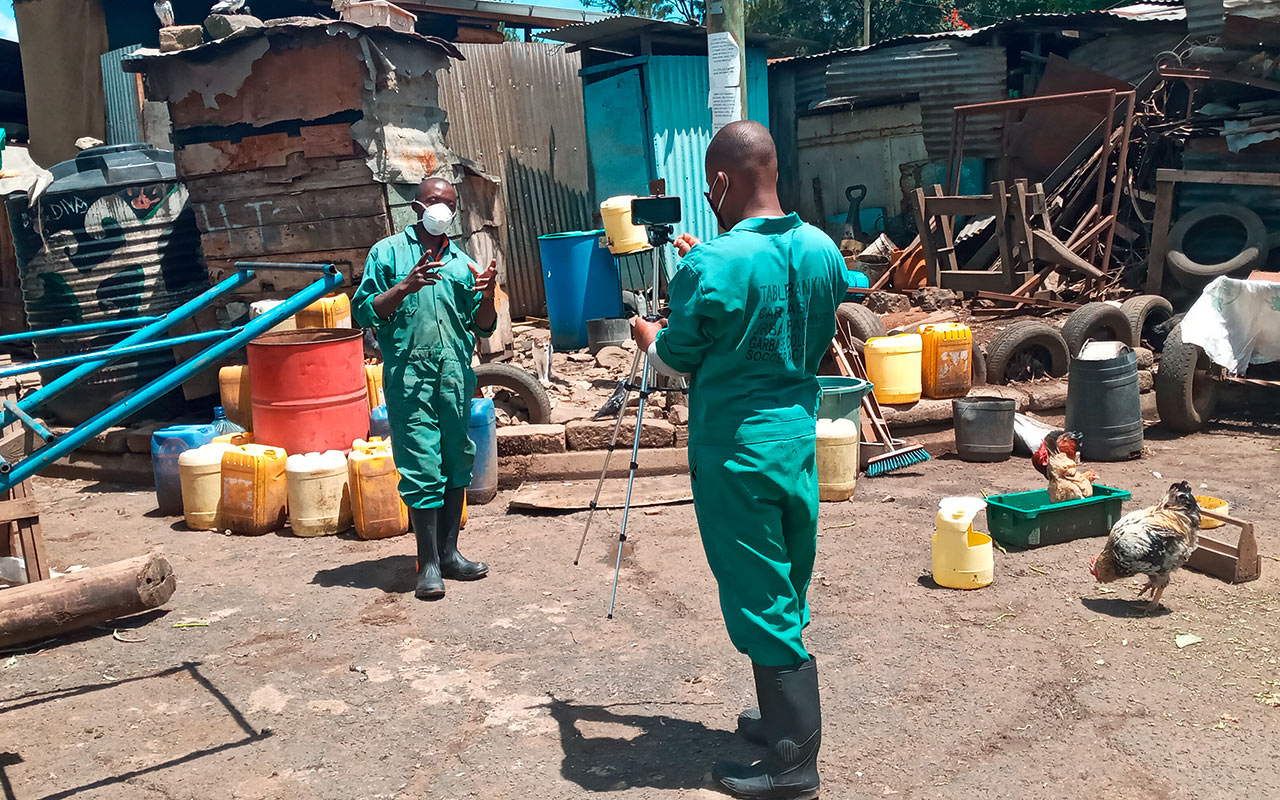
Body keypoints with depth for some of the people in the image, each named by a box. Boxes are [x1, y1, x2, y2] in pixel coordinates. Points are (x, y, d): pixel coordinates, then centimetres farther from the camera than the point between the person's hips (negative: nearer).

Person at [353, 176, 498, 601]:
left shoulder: (462, 262, 17)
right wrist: (406, 287, -14)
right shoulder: (388, 252, 7)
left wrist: (487, 295, -4)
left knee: (457, 462, 8)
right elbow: (364, 312, -1)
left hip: (456, 375, 4)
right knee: (422, 466, -6)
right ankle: (429, 563, 1)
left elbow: (483, 327, 16)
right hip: (409, 374, -4)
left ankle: (449, 552, 19)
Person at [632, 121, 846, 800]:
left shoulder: (711, 266, -19)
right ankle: (784, 717, 35)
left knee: (760, 603, 2)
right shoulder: (823, 251, 1)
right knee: (787, 595, 19)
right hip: (799, 439, 7)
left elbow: (674, 359, -7)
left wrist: (648, 336, 18)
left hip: (735, 452, -7)